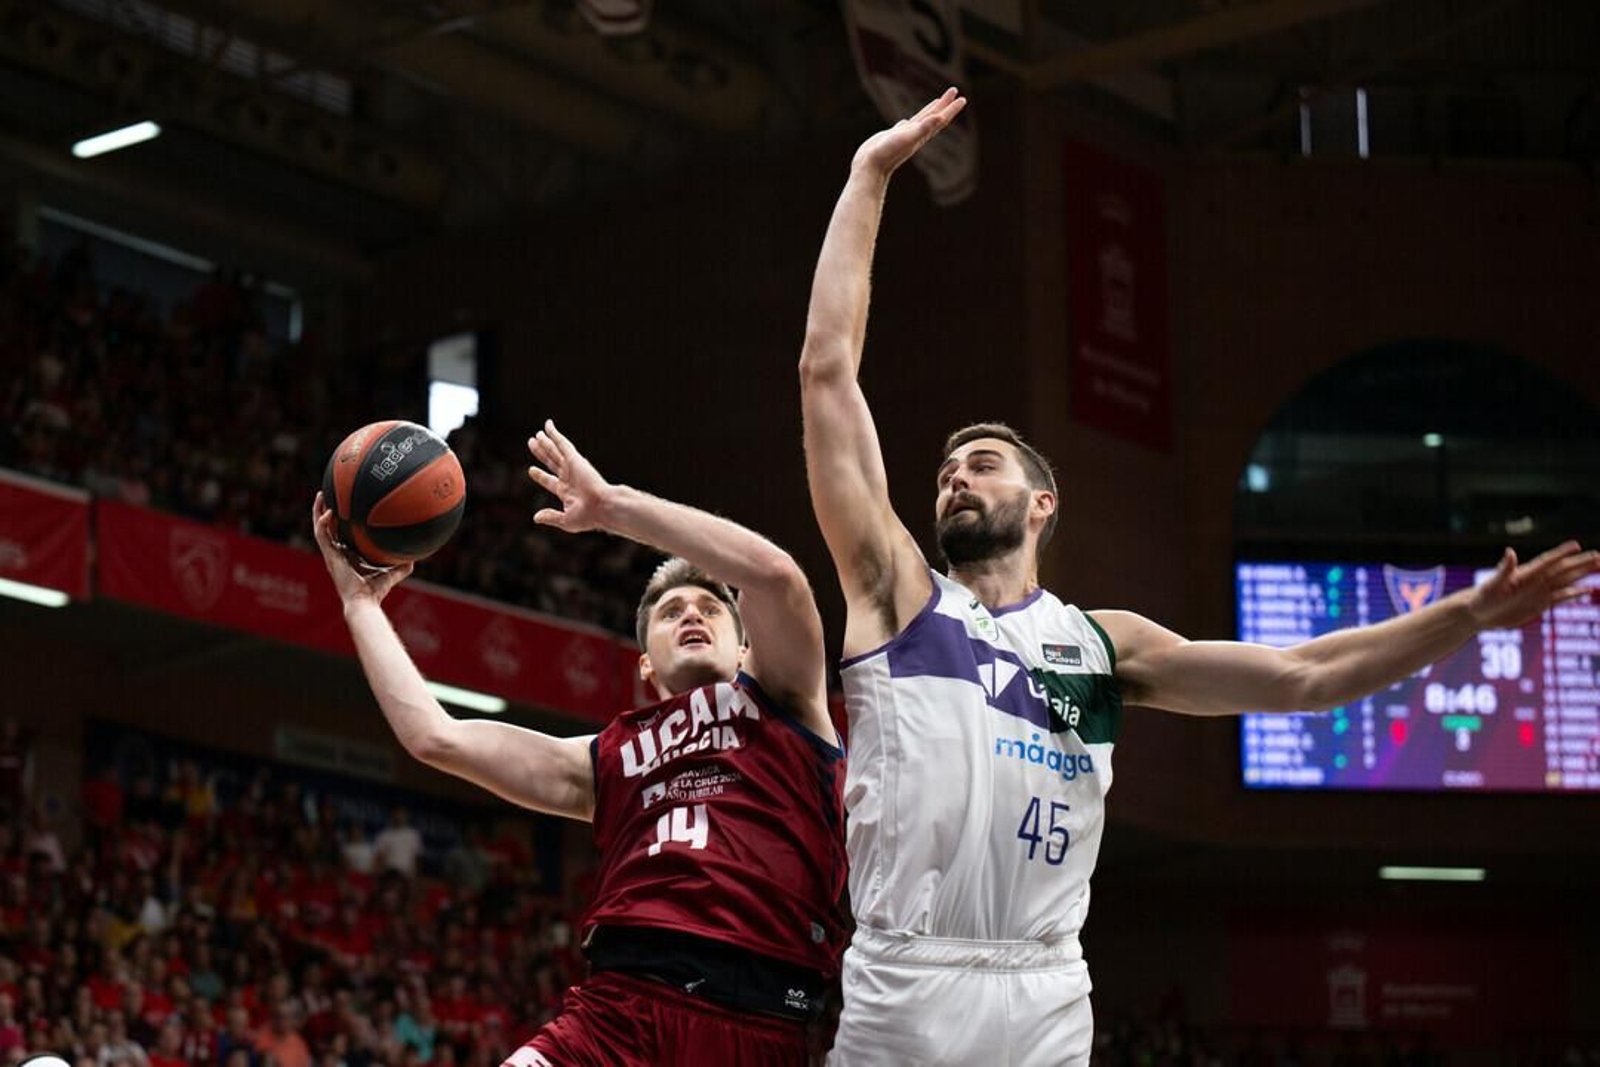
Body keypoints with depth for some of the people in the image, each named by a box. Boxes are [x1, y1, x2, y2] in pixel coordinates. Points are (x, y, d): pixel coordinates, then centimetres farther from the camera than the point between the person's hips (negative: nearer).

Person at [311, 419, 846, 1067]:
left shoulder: (782, 703, 17)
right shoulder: (607, 760, 25)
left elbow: (772, 572, -2)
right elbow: (434, 736, 22)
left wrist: (611, 505, 5)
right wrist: (362, 602, 27)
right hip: (615, 1010, 3)